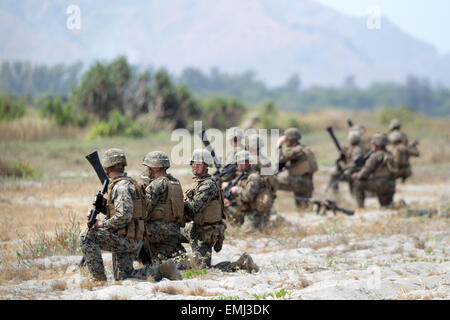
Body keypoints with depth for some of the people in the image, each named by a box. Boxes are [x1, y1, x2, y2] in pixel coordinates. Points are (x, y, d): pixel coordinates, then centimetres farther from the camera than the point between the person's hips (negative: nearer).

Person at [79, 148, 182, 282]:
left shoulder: (121, 186, -16)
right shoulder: (128, 183, 17)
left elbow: (124, 216, -26)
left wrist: (103, 224, -14)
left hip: (125, 239, -10)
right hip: (129, 241, 10)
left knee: (87, 237, -10)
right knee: (123, 277, 13)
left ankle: (98, 278, -10)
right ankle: (161, 270, 4)